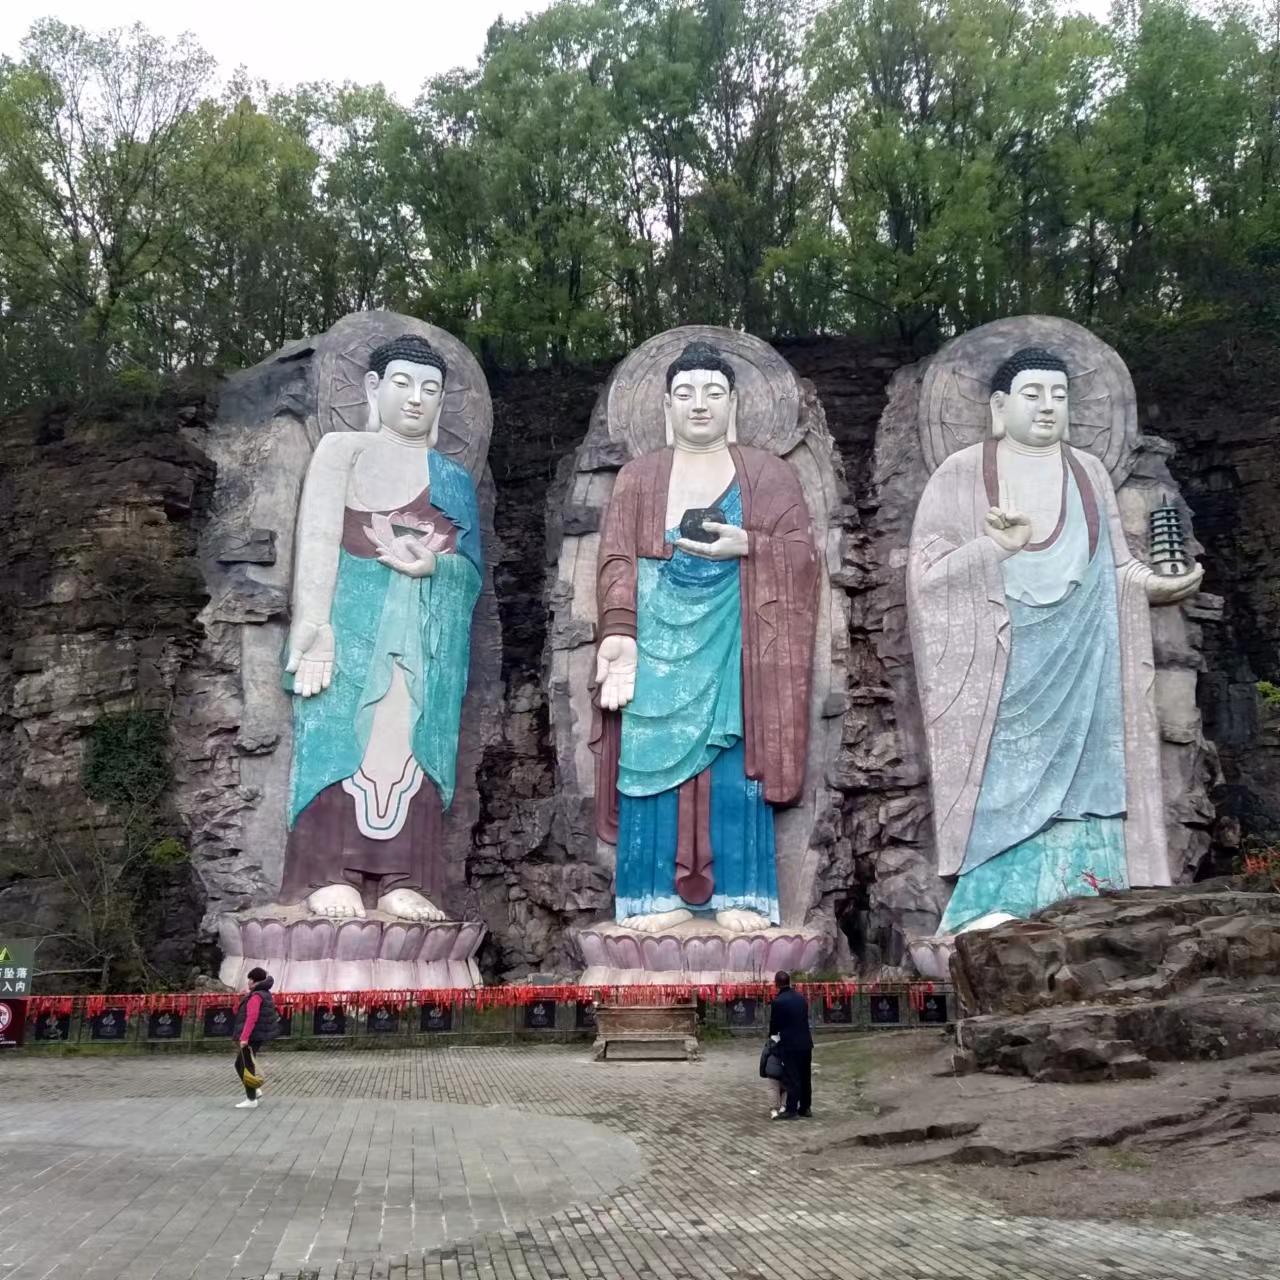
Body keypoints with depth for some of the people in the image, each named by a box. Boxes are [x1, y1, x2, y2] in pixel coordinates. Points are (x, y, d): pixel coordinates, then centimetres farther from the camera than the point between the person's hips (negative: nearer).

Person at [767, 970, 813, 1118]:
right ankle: (806, 1108, 20)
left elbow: (774, 1022, -2)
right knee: (805, 1077, 12)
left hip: (790, 1044, -6)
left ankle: (791, 1110, -1)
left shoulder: (778, 1001, -12)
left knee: (792, 1078, -3)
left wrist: (772, 1036, 18)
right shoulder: (801, 997, 7)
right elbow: (805, 1018, 13)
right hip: (806, 1042, 6)